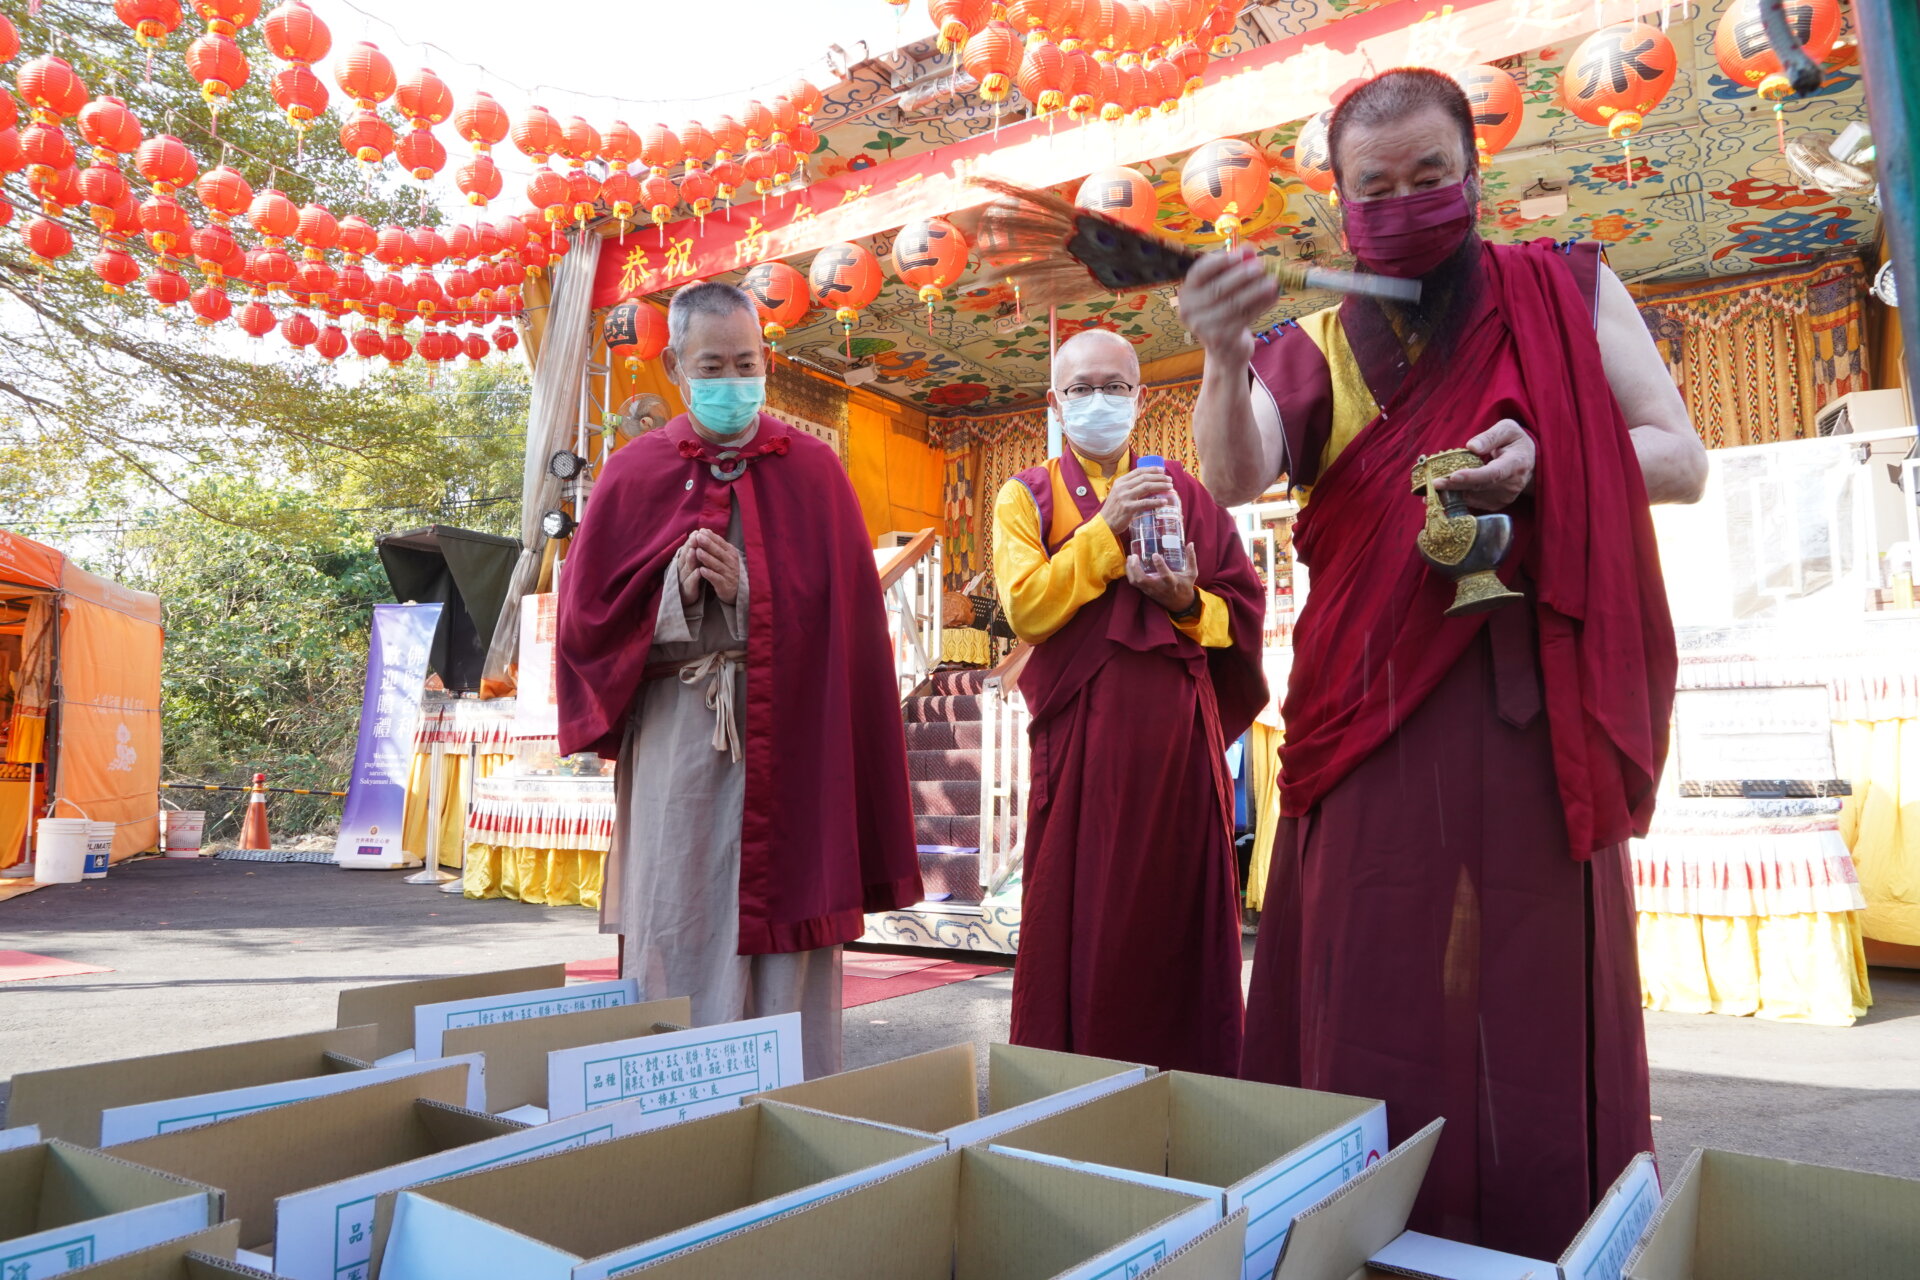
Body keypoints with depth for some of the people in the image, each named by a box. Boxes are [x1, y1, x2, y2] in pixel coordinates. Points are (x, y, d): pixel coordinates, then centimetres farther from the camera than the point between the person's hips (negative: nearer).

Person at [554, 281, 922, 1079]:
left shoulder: (812, 471, 5)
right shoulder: (636, 474, 6)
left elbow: (846, 620, 3)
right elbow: (583, 618, 3)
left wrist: (738, 589, -8)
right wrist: (678, 588, -11)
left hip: (789, 739, 0)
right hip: (677, 739, 1)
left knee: (786, 930, 4)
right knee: (679, 932, 3)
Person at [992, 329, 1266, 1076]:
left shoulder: (1184, 492, 15)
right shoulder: (1027, 496, 8)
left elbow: (1243, 608, 12)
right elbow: (1025, 608, -7)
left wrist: (1187, 601, -9)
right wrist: (1105, 529, -13)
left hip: (1177, 731, 2)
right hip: (1081, 729, -2)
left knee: (1182, 912, 5)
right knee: (1082, 922, 1)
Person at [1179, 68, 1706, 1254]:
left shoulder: (1566, 288, 11)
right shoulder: (1317, 347, 11)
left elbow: (1681, 457, 7)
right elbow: (1234, 478, -7)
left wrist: (1545, 462, -12)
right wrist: (1225, 360, -27)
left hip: (1534, 699, 0)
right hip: (1373, 706, 1)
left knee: (1540, 986, 0)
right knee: (1377, 1000, 2)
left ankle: (1555, 1236, 17)